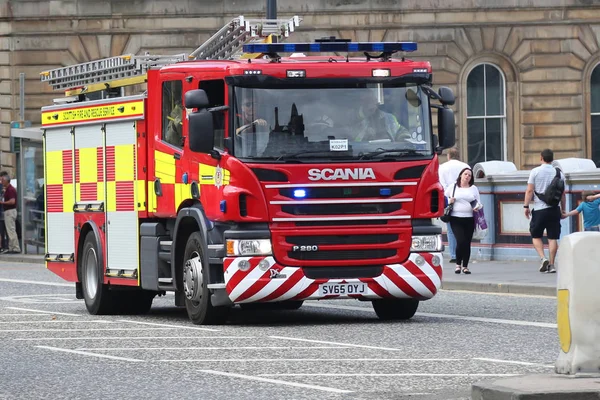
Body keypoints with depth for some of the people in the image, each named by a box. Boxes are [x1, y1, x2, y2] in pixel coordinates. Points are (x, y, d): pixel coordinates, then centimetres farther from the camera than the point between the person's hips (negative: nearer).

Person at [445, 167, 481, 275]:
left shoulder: (474, 188, 13)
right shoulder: (453, 187, 8)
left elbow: (478, 202, 15)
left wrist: (477, 207, -8)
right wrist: (449, 201, -5)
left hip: (469, 219, 2)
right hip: (456, 218, -2)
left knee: (467, 243, 2)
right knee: (460, 241, -15)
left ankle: (465, 266, 14)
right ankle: (458, 264, 5)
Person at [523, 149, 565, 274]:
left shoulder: (535, 172, -4)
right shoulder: (559, 173, 4)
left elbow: (529, 191, -7)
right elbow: (562, 193, 8)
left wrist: (526, 206, 0)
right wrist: (563, 209, 18)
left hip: (539, 209, -2)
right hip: (554, 209, 2)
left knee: (536, 236, 9)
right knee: (553, 238, 5)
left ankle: (543, 258, -11)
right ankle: (551, 265, 4)